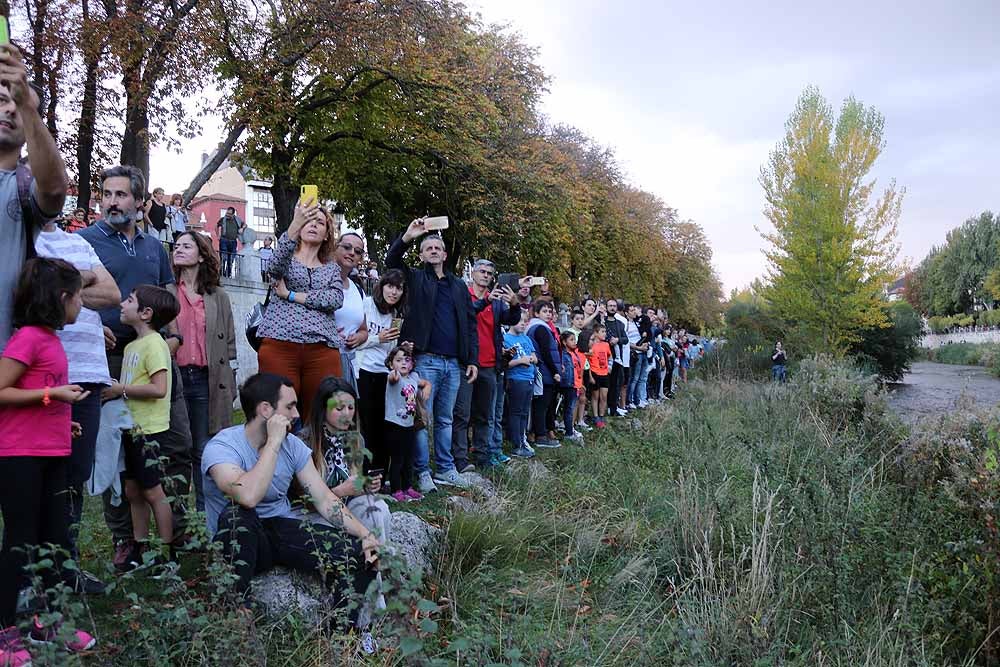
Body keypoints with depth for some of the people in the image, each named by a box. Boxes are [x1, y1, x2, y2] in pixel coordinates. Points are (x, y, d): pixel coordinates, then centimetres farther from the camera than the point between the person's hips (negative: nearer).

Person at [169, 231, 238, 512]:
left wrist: (229, 387, 6)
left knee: (204, 451, 4)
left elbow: (228, 342, 12)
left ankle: (206, 515, 12)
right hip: (173, 377, -1)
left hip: (207, 380, 1)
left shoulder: (219, 297, 12)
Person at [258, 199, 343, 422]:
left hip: (322, 351, 2)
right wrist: (295, 223, -25)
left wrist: (291, 295, -5)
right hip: (280, 344, -2)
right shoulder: (287, 258, 15)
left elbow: (335, 299, 0)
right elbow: (275, 265, -12)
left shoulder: (332, 268, 21)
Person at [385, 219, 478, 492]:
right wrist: (407, 236, -24)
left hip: (454, 363, 4)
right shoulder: (415, 278, 8)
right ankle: (422, 471, 7)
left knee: (445, 419, 12)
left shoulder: (459, 285, 17)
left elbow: (470, 324, 15)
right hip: (426, 360, -4)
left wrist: (472, 360, 7)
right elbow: (391, 261, -10)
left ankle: (445, 469, 20)